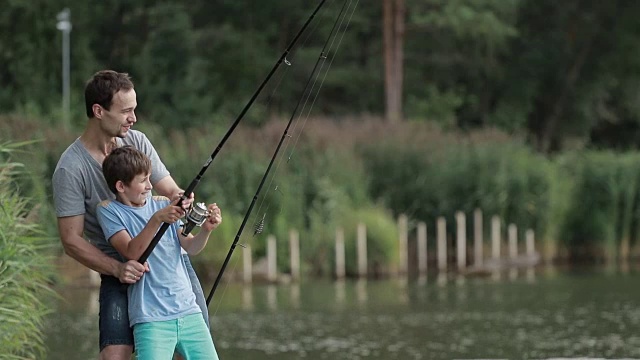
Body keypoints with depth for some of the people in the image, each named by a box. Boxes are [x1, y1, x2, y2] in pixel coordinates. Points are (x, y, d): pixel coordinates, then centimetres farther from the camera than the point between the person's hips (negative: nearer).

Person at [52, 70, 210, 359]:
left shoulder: (137, 142, 2)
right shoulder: (70, 170, -13)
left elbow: (170, 190, 6)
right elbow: (72, 240, -12)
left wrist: (181, 200, -20)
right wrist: (116, 268, -26)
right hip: (122, 270, -4)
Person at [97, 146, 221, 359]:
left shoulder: (164, 205, 12)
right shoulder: (108, 211, 0)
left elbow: (191, 247, 6)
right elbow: (132, 252, -13)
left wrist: (206, 229, -14)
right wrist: (157, 219, -25)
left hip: (188, 311, 5)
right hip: (152, 318, -5)